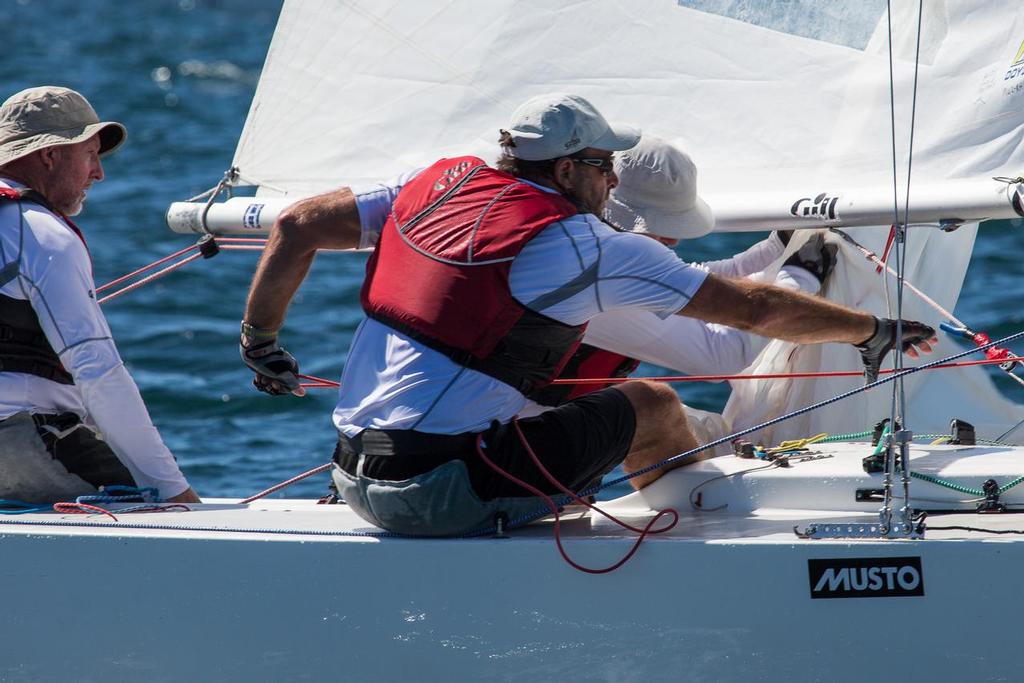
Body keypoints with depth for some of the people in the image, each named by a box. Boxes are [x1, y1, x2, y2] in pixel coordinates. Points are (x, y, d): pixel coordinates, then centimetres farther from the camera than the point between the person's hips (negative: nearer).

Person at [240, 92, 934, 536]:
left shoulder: (440, 182, 10)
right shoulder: (585, 246, -6)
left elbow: (297, 226, 13)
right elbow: (754, 307, -1)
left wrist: (260, 340, 24)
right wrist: (875, 331, 10)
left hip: (356, 479, 7)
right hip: (440, 492, -7)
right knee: (652, 405, 7)